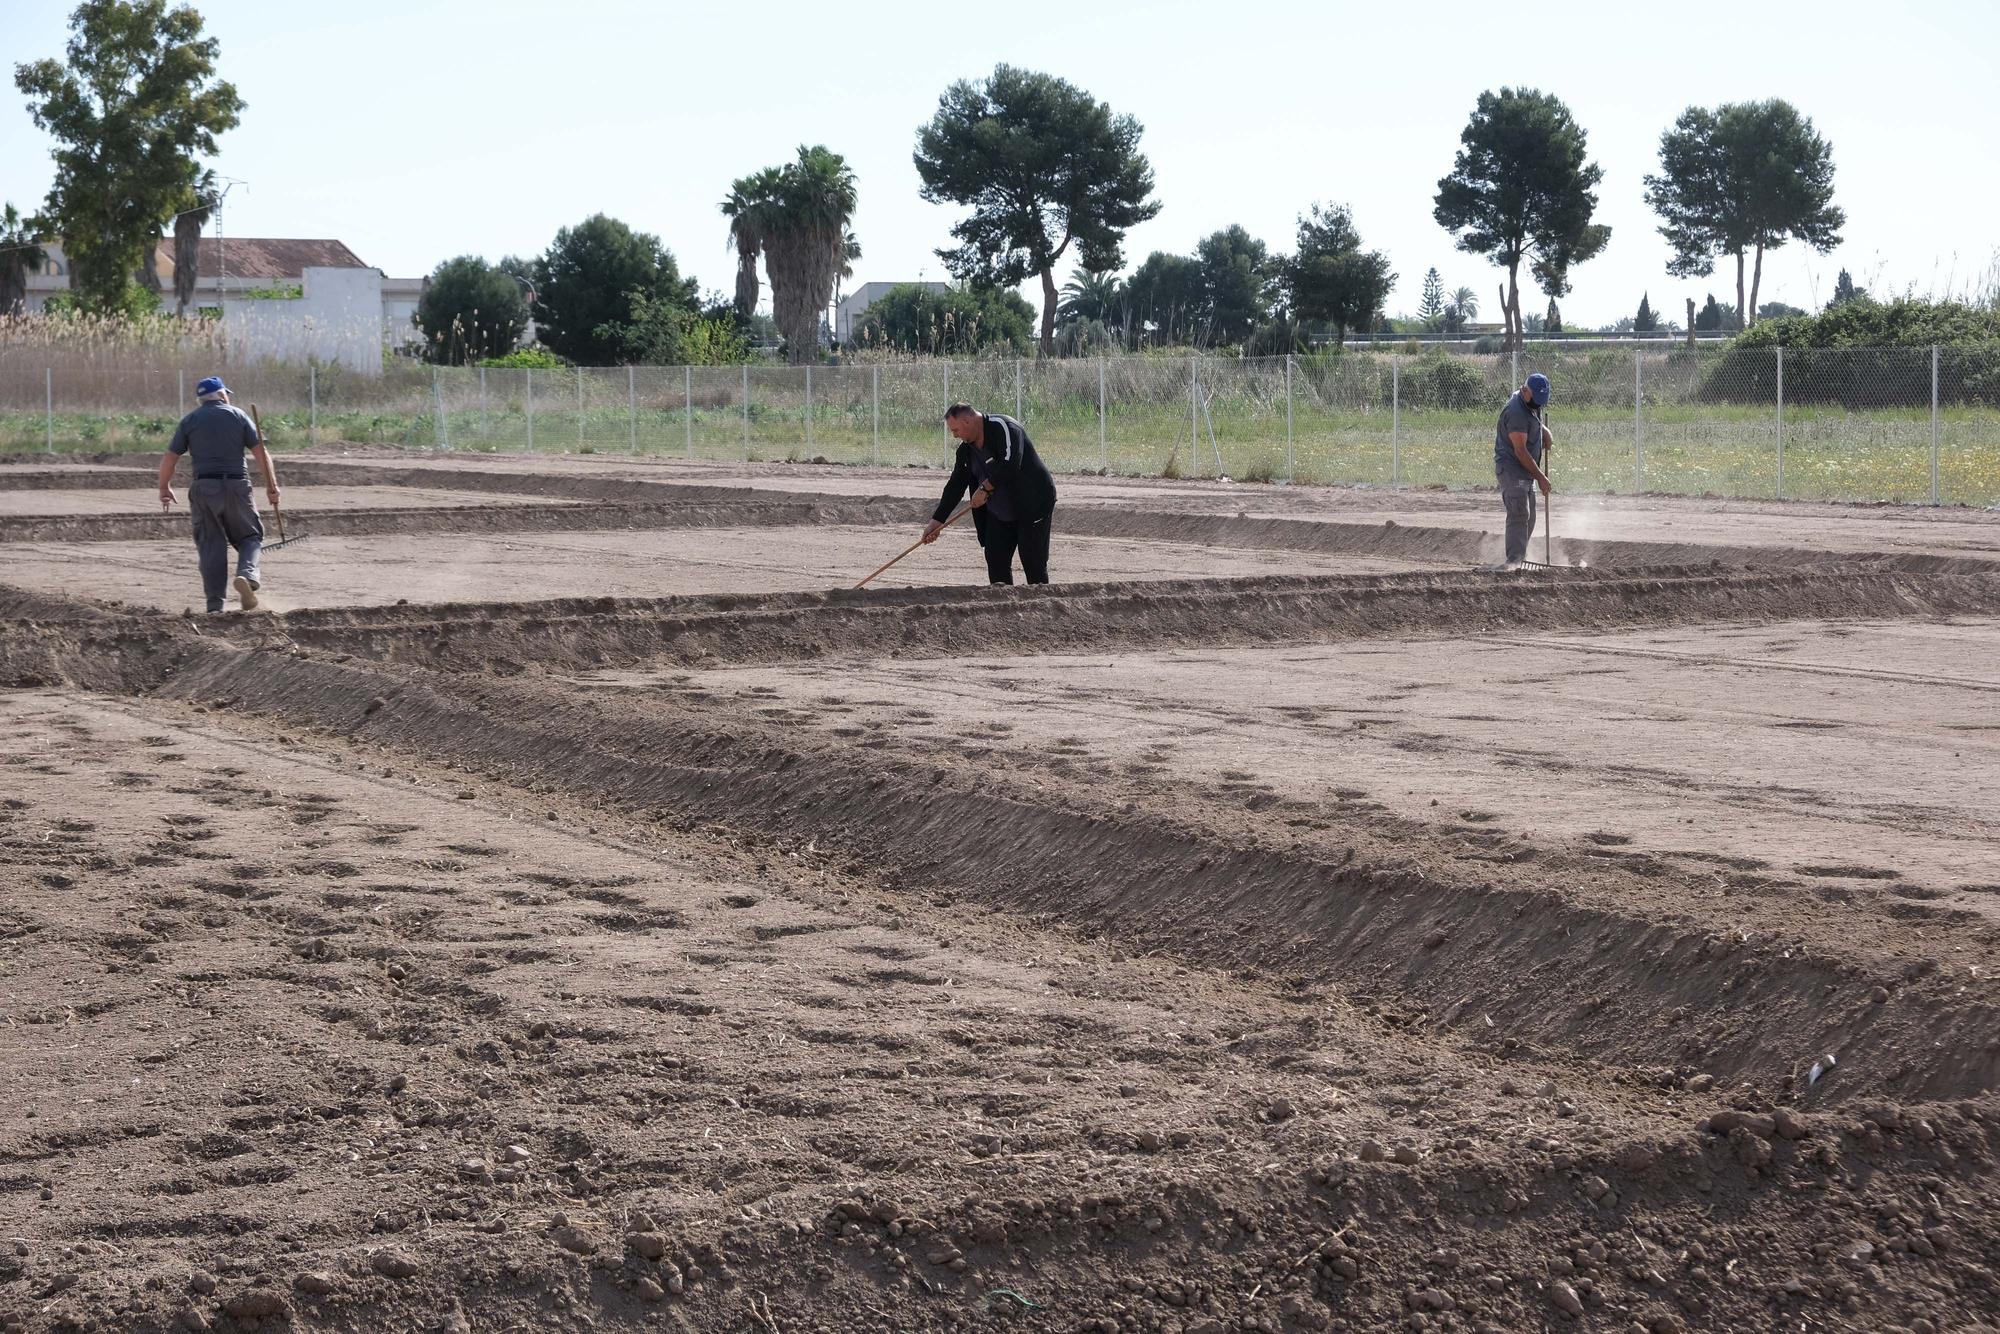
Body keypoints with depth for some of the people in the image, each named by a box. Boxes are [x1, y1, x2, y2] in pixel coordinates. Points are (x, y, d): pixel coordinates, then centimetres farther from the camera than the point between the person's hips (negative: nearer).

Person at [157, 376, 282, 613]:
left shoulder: (189, 421, 9)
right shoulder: (238, 416, 7)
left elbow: (170, 458, 6)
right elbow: (261, 451, 1)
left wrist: (164, 488, 18)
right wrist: (272, 486, 4)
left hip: (203, 487, 1)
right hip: (236, 486, -1)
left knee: (210, 544, 6)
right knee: (250, 536, 12)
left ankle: (215, 603, 1)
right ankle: (247, 574, -18)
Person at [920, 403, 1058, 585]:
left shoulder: (1002, 427, -17)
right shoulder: (966, 448, 8)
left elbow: (1009, 464, -30)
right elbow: (955, 485, 10)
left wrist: (985, 488, -21)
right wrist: (936, 522, 7)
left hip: (1033, 505, -8)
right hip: (998, 513, 8)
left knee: (1034, 564, -8)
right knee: (995, 560, 3)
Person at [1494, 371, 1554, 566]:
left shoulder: (1534, 405, 7)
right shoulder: (1516, 411, -22)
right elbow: (1520, 450, -24)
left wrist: (1546, 433, 3)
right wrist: (1541, 477, -23)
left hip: (1527, 470, 10)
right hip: (1511, 468, -10)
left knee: (1529, 518, 12)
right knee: (1519, 514, -19)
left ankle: (1520, 559, 20)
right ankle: (1514, 561, -24)